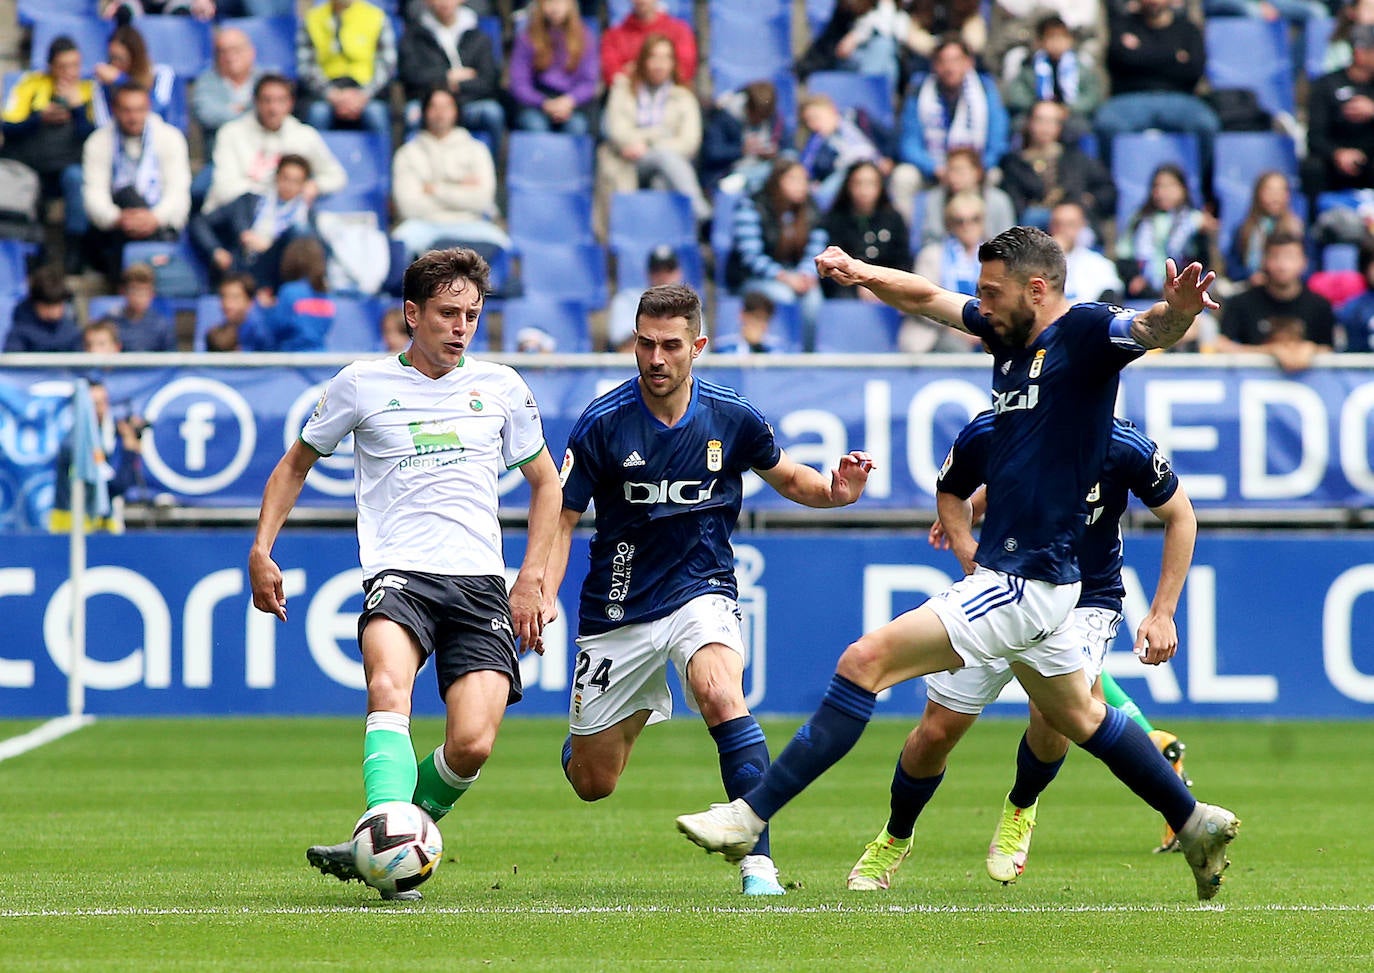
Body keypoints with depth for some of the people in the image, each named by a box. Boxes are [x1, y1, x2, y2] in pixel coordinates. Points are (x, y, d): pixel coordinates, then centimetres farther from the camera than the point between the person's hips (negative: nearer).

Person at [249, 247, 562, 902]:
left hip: (481, 582, 2)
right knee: (388, 689, -34)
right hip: (399, 573, -2)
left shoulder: (500, 387, 11)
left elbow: (546, 483, 23)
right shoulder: (363, 385, 6)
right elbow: (296, 464, 20)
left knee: (473, 744, -17)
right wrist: (261, 550, 9)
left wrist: (532, 579, 11)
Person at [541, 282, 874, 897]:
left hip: (700, 592, -1)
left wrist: (835, 491, -9)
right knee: (592, 783, 7)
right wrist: (542, 594, -22)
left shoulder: (732, 419, -6)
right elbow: (562, 519, -5)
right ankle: (642, 710, 45)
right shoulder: (603, 423, -12)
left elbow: (786, 478, 12)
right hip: (618, 610, 1)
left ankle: (757, 860, -31)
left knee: (720, 695, -34)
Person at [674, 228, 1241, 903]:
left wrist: (1176, 312, -56)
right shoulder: (1010, 332, 10)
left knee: (867, 661, -13)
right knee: (1076, 718, 25)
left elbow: (1151, 330, -34)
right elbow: (927, 297, 20)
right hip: (1016, 574, 10)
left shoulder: (1085, 334, -15)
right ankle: (1196, 823, 37)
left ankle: (751, 816, -13)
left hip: (1027, 581, -10)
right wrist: (860, 273, 4)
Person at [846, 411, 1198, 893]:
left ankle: (1021, 808, 5)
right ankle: (895, 837, 30)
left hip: (1084, 603, -2)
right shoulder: (984, 435, -17)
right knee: (937, 731, 0)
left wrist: (1162, 613, -7)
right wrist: (965, 545, -12)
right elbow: (950, 491, 7)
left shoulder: (1125, 447, -21)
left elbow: (1179, 516, -4)